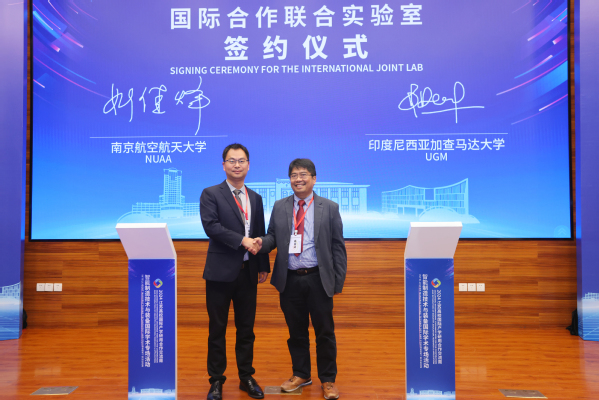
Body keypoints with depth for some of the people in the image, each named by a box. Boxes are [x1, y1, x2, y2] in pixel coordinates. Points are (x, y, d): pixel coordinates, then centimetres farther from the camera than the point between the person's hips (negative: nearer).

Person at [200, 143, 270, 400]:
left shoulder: (255, 198, 13)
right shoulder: (211, 194, -3)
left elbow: (260, 235, 14)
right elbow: (211, 226, -17)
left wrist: (264, 266, 10)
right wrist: (241, 240, -20)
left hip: (248, 272, 4)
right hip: (221, 272, -4)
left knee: (246, 328, 13)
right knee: (217, 329, 7)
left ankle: (246, 377, 28)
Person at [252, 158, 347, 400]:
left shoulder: (329, 208, 1)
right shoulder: (279, 207, 7)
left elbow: (338, 247, 1)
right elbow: (273, 236, 9)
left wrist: (339, 280, -3)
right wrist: (262, 243, -15)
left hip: (318, 279, -2)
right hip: (290, 280, 2)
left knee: (324, 332, 8)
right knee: (296, 331, 15)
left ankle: (328, 380, 25)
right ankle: (301, 374, 34)